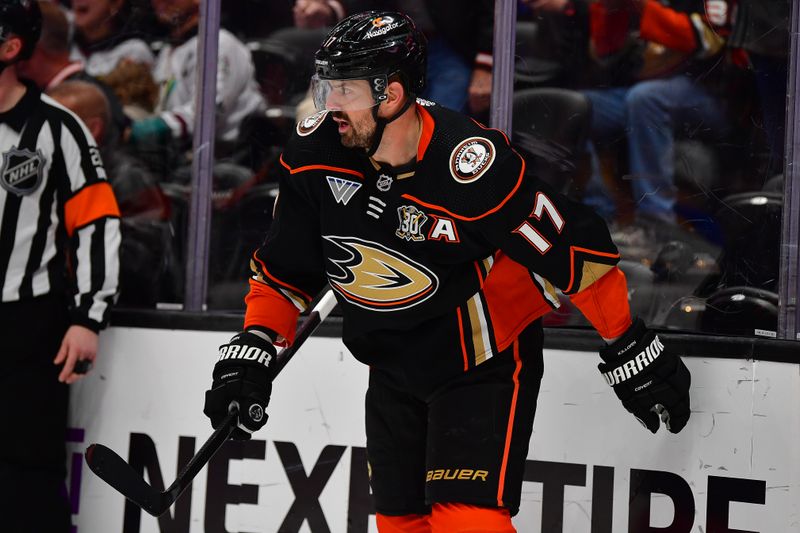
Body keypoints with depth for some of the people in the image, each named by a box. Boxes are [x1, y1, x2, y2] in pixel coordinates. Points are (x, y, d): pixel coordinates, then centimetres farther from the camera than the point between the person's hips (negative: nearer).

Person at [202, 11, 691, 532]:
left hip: (485, 365, -6)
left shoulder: (474, 167, -30)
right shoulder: (315, 153, -12)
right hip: (394, 368, 6)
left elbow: (575, 249, -22)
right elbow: (284, 266, 2)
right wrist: (252, 353, -7)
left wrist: (632, 351, -15)